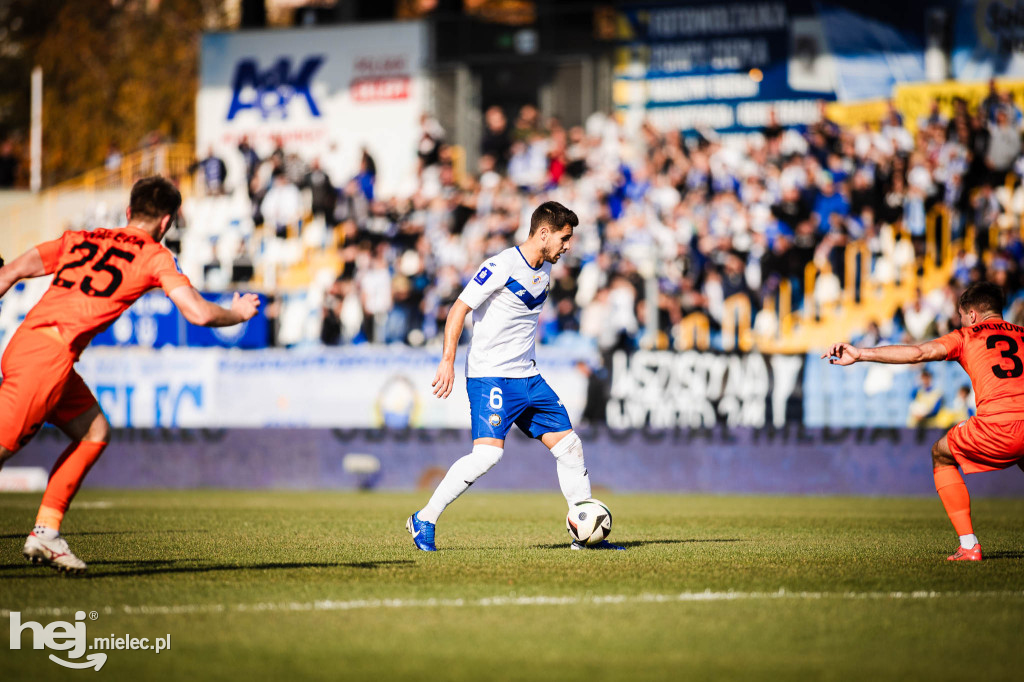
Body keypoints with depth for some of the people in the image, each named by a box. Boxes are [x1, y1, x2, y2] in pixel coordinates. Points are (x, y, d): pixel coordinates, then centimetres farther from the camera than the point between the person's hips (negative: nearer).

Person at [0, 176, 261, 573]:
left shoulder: (79, 240, 25)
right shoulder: (154, 255, 8)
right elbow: (198, 313, 1)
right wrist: (238, 314, 20)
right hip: (50, 351, -7)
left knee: (94, 432, 17)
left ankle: (45, 533, 11)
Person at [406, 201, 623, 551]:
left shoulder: (545, 270, 12)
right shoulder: (501, 266, -14)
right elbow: (459, 309, -15)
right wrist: (448, 361, -21)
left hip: (527, 376, 9)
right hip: (490, 375, -8)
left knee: (569, 444, 5)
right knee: (488, 452, -21)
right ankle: (423, 521, -9)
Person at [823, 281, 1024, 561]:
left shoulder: (967, 336, 15)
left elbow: (918, 352, 2)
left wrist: (861, 354, 0)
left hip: (997, 428, -4)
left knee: (941, 454, 24)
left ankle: (969, 545, 13)